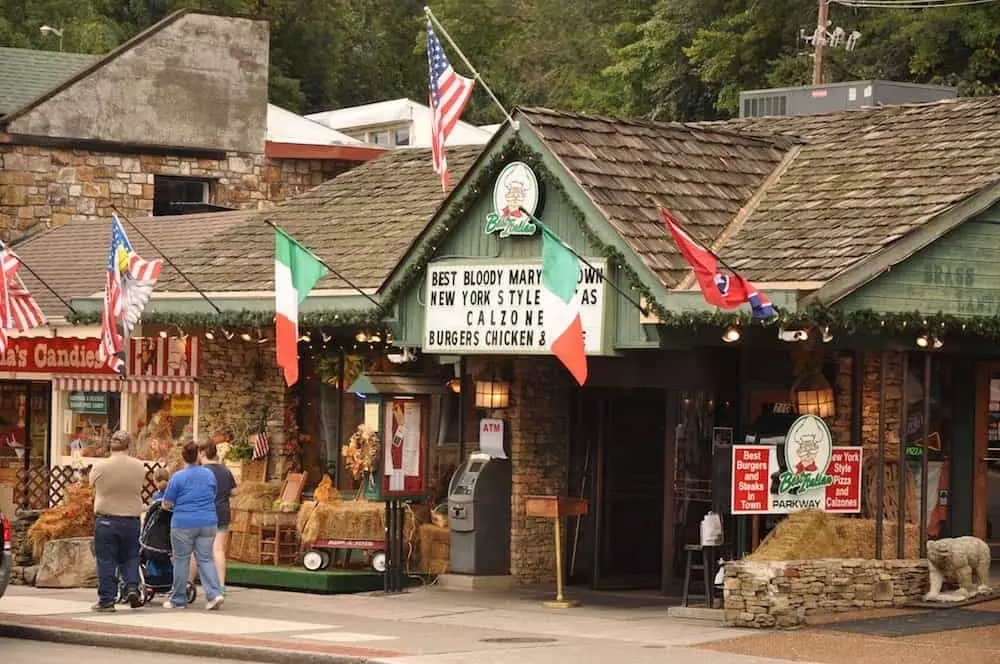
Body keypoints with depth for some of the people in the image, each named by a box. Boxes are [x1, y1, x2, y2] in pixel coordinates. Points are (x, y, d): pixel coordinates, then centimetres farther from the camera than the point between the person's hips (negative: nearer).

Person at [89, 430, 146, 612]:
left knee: (106, 561, 5)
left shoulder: (99, 467, -8)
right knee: (130, 557, 18)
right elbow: (140, 488, 8)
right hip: (132, 520, 2)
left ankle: (106, 600, 6)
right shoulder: (139, 467, -3)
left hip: (106, 519, -2)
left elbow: (94, 488, 6)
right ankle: (132, 587, 0)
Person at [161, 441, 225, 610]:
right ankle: (215, 593, -9)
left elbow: (167, 504, -3)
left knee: (181, 560, 6)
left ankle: (178, 600, 12)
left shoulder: (178, 477, -7)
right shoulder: (209, 475, 7)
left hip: (184, 523, -4)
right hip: (208, 523, 4)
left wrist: (176, 506, 18)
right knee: (205, 559, 8)